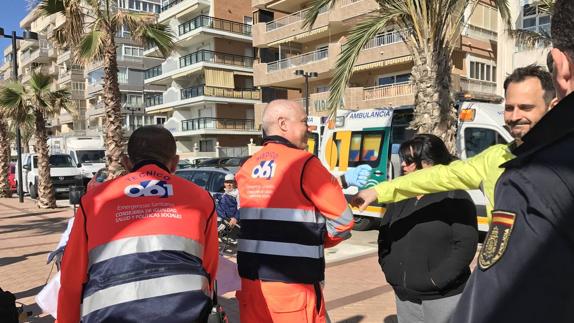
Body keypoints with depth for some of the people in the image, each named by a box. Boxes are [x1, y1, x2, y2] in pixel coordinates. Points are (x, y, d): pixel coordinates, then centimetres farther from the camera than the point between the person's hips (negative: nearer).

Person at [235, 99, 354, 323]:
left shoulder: (246, 169, 8)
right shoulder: (304, 164, -11)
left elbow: (253, 223, 9)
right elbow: (343, 220, -9)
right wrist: (317, 241, 9)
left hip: (251, 280, 6)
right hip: (293, 285, -6)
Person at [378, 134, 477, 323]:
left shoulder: (456, 198, -10)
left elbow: (466, 244, -16)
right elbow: (384, 234, 13)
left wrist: (435, 279, -19)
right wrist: (389, 269, 2)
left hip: (443, 298, -5)